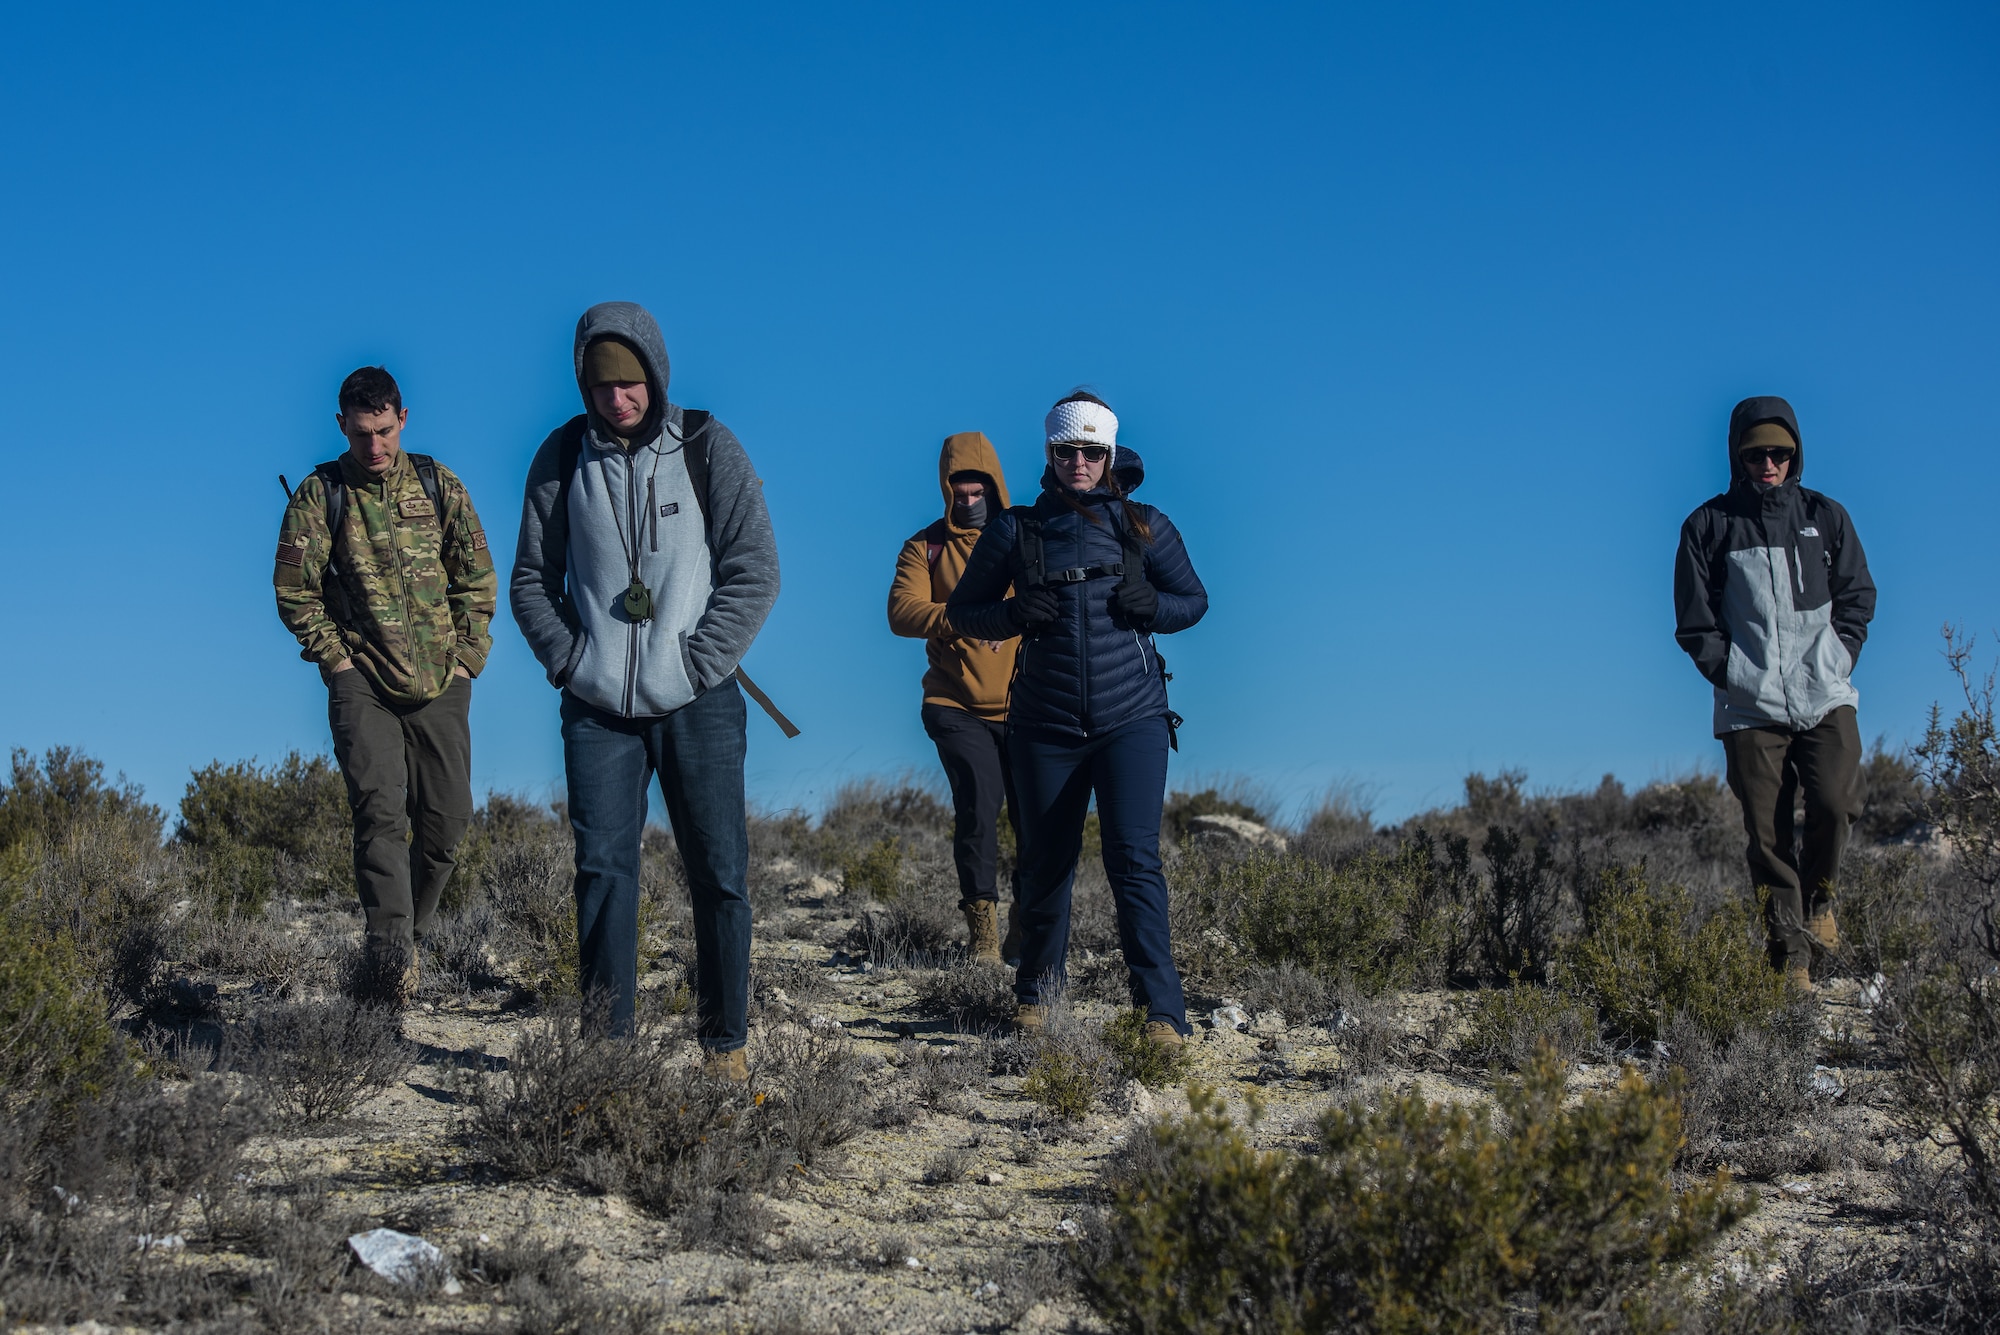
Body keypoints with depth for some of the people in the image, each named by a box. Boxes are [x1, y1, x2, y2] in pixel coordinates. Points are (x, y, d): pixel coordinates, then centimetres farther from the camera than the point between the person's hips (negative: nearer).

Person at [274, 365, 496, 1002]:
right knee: (381, 810, -17)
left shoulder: (437, 484, 7)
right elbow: (294, 589, 1)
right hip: (363, 684, -3)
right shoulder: (320, 494, 0)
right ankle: (391, 953, -23)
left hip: (440, 686, 3)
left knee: (446, 820, 3)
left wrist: (466, 657, 4)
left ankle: (408, 934, 22)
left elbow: (478, 578, 11)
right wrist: (336, 659, -5)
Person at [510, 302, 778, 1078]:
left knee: (719, 871, 1)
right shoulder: (563, 457, 5)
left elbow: (755, 571, -2)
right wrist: (568, 659, -3)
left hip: (698, 702, -1)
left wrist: (696, 664, -10)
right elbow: (532, 578, 12)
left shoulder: (706, 448, -1)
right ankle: (607, 1042, 2)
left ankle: (726, 1040, 11)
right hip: (598, 707, 1)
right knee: (603, 869, -3)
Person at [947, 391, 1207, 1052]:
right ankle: (1036, 990, 30)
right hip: (1046, 725, 1)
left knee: (1134, 856, -13)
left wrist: (1152, 605, -7)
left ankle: (1162, 1011, -12)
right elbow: (962, 611, 10)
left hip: (1132, 720, -1)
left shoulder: (1144, 526, 5)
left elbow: (1194, 599, 14)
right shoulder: (1016, 531, 5)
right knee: (1046, 860, 9)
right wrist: (1012, 614, -10)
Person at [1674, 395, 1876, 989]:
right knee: (1767, 829, -4)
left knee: (1834, 800, -19)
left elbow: (1857, 595, 16)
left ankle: (1819, 895, 9)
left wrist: (1840, 656, 3)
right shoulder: (1708, 526, 7)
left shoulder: (1826, 517, 11)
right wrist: (1727, 671, -3)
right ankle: (1790, 953, 5)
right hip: (1749, 706, -1)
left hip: (1826, 696, 1)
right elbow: (1694, 617, 8)